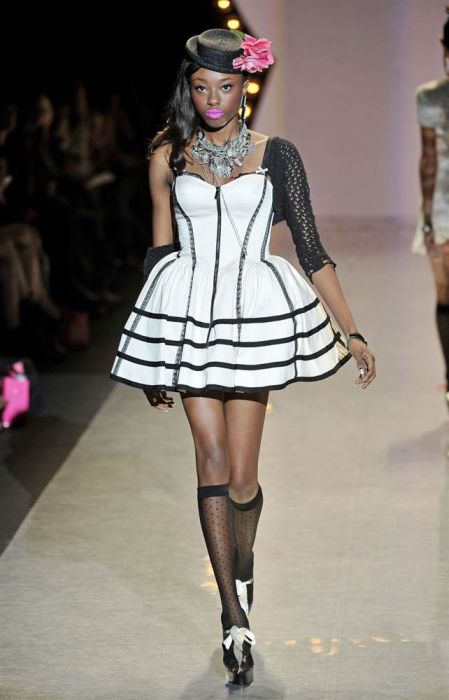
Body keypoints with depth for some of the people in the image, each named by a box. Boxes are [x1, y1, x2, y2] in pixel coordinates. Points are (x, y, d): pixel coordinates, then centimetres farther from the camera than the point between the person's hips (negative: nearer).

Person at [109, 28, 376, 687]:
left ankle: (242, 575, 30)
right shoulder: (167, 158, 7)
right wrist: (151, 357, 14)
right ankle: (237, 620, 0)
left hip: (254, 310, -1)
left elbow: (311, 248, 3)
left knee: (241, 474, -2)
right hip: (187, 310, 1)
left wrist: (351, 332, -1)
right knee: (212, 461, -4)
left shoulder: (275, 154, 2)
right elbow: (160, 252, 13)